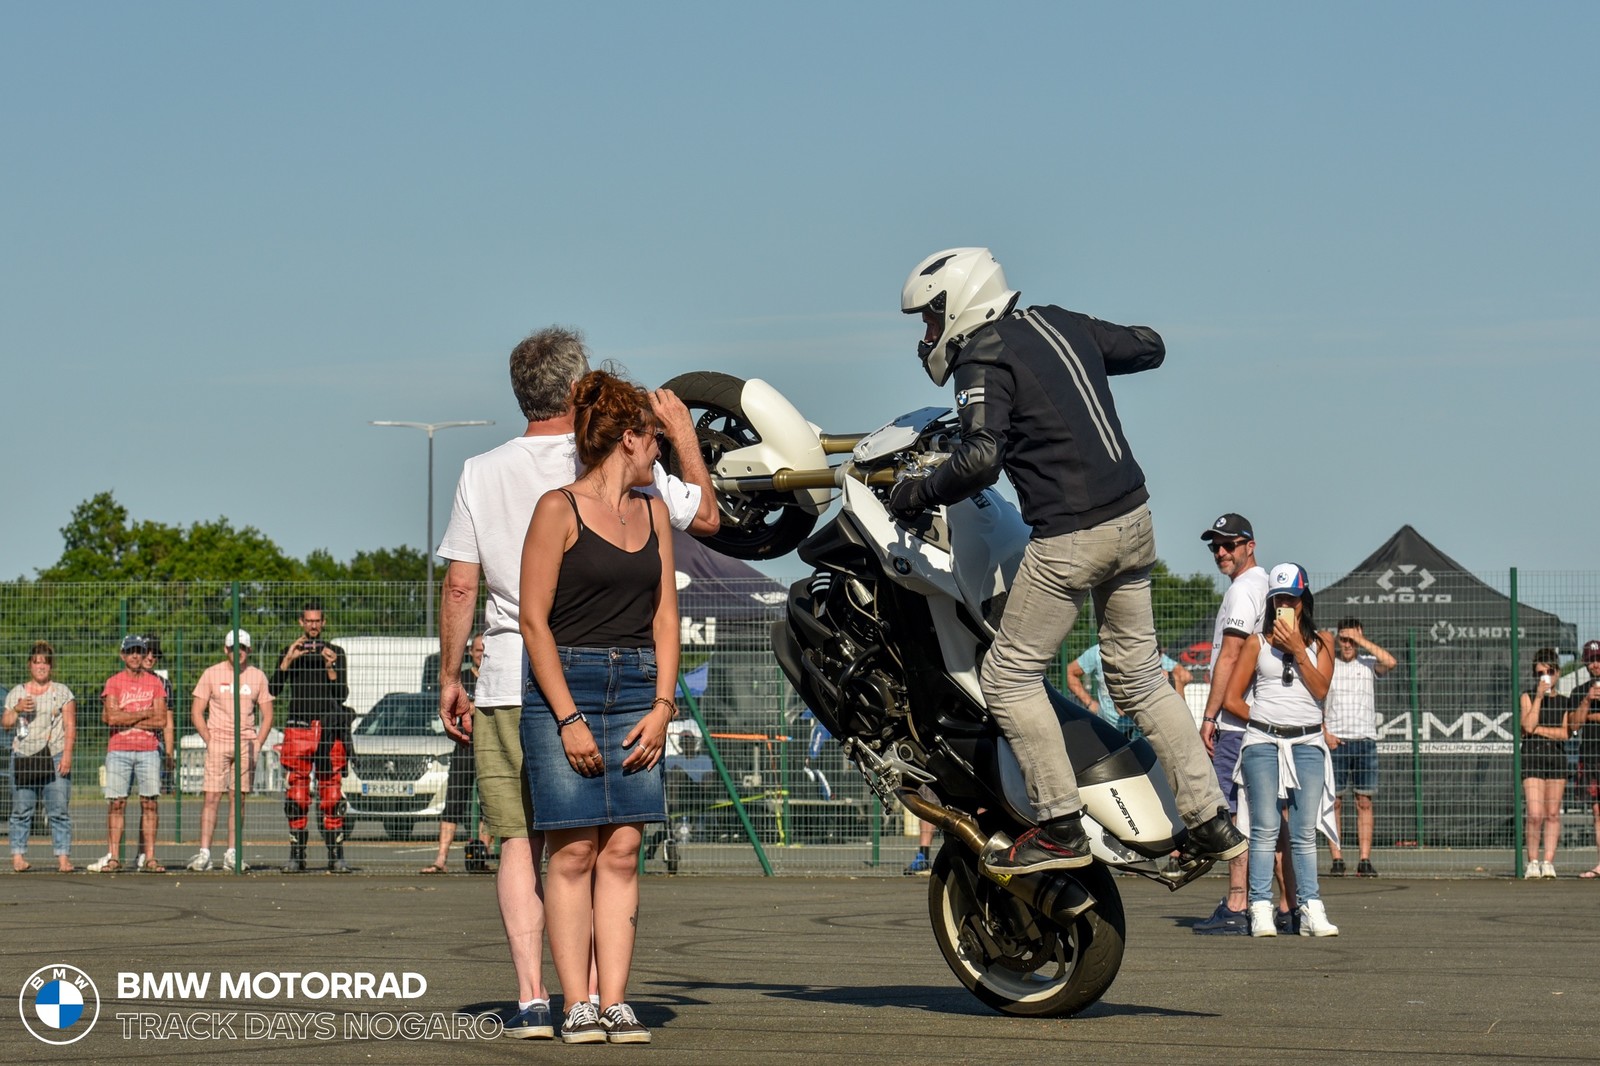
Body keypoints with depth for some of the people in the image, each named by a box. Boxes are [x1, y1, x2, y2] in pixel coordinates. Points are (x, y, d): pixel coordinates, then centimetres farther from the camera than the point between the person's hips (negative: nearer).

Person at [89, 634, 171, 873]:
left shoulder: (155, 683, 9)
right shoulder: (113, 682, 5)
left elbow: (161, 722, -1)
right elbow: (112, 717, -9)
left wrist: (126, 719, -8)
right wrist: (147, 714, -5)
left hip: (148, 750, 1)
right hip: (118, 751, -1)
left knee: (150, 803, -1)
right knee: (116, 804, -3)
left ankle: (149, 857, 1)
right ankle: (113, 857, -2)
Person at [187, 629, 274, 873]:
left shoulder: (257, 676, 9)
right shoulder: (211, 674, 3)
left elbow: (267, 715, 12)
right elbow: (197, 713, 4)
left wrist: (257, 744, 0)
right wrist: (209, 741, -6)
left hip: (246, 744, 2)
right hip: (217, 742, -2)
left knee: (238, 799, 2)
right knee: (212, 798, -9)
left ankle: (232, 854, 4)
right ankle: (204, 853, -11)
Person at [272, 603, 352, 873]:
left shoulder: (335, 653, 12)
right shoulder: (290, 652, 13)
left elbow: (342, 694, 4)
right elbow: (273, 689, 2)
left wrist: (331, 668, -11)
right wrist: (287, 661, -9)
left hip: (329, 729, 0)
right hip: (297, 728, 0)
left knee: (332, 795, -4)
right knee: (297, 796, -4)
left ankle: (336, 856, -4)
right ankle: (296, 855, -1)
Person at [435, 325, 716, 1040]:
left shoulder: (481, 474, 3)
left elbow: (459, 588, 3)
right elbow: (706, 517, 12)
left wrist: (449, 679, 12)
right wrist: (683, 432, 25)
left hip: (508, 684, 1)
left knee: (520, 840, 3)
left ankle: (531, 999, -5)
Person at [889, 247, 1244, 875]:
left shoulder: (983, 360, -10)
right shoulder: (1061, 325, 12)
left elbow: (982, 458, -24)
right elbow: (1149, 347, 25)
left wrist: (921, 491, -9)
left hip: (1070, 536, -8)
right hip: (1133, 518, 8)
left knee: (1010, 676, 3)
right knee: (1138, 676, 17)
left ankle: (1061, 829, 0)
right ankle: (1211, 819, 16)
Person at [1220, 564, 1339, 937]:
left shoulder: (1320, 641, 13)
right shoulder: (1258, 642, 10)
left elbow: (1320, 689, -2)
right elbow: (1231, 699, 8)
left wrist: (1298, 650, -7)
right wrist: (1263, 722, 3)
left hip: (1307, 744, 1)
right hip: (1263, 742, -1)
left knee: (1304, 832, -1)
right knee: (1265, 829, -6)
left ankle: (1310, 909, -3)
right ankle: (1261, 910, -9)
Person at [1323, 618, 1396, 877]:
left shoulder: (1368, 664, 9)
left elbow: (1390, 662, -13)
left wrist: (1362, 641, -7)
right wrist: (1325, 733, -5)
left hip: (1365, 740, 1)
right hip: (1335, 741, 0)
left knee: (1364, 802, -2)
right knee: (1334, 801, -3)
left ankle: (1364, 860, -3)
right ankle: (1336, 859, -2)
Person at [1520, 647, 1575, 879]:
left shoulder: (1564, 701, 10)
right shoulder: (1528, 697, 4)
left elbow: (1565, 733, -1)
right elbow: (1528, 725, -11)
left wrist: (1538, 729, -8)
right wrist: (1539, 696, -11)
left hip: (1557, 757, 3)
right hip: (1532, 757, -3)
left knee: (1553, 814, 2)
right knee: (1535, 815, -10)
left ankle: (1548, 861, 7)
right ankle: (1533, 862, 1)